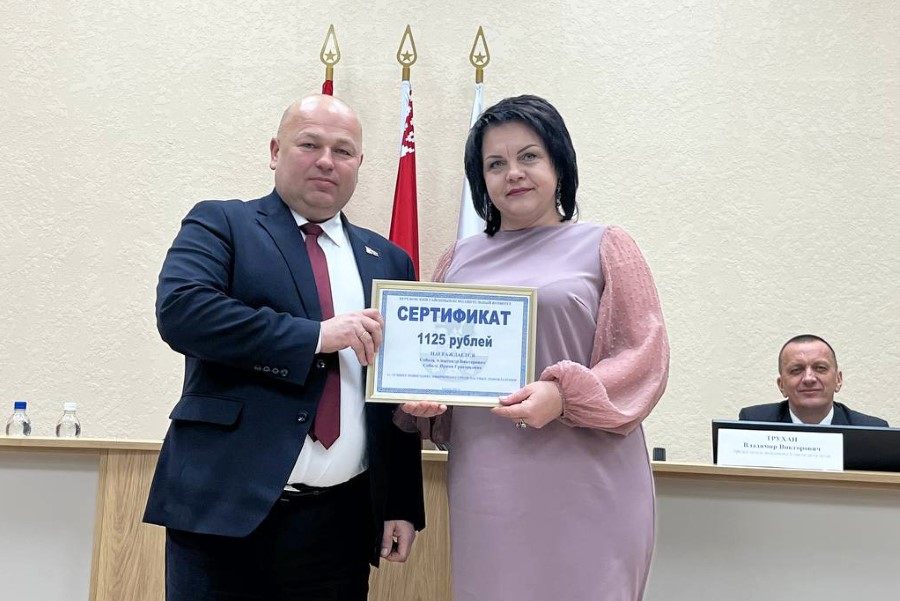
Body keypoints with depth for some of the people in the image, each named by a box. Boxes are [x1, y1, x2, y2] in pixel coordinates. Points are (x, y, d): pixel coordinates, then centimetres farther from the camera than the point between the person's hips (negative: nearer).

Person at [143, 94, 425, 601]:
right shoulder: (221, 224, 3)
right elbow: (180, 310, -16)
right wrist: (316, 335, -18)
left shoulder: (389, 261, 12)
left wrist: (404, 506, 6)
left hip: (341, 522, 4)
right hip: (226, 510, -3)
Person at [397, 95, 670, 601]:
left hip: (584, 488, -3)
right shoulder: (460, 261, 15)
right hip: (486, 486, 3)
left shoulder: (605, 247, 4)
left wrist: (565, 395, -19)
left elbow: (644, 355, -3)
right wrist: (420, 399, -2)